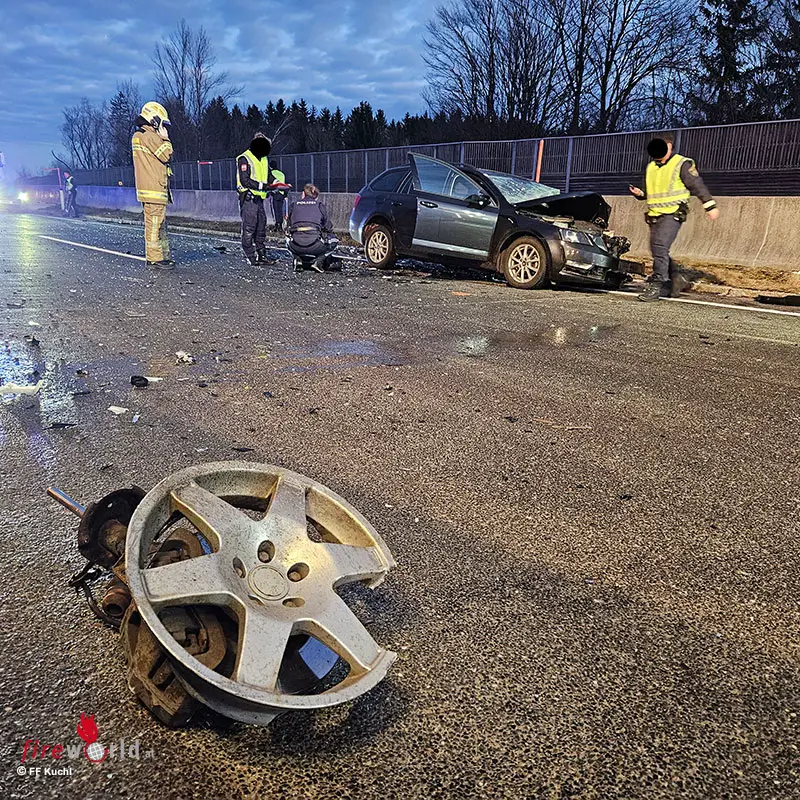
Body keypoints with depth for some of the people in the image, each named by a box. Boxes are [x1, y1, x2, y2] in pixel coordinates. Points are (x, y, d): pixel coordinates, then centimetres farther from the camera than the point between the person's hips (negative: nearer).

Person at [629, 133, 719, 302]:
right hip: (654, 215, 7)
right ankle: (677, 278, 19)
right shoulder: (651, 167, 19)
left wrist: (710, 206, -3)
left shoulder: (682, 164, 0)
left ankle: (656, 285, -19)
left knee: (660, 246, -20)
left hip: (673, 214, -7)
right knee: (657, 250, 5)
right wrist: (639, 194, 7)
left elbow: (698, 185, -1)